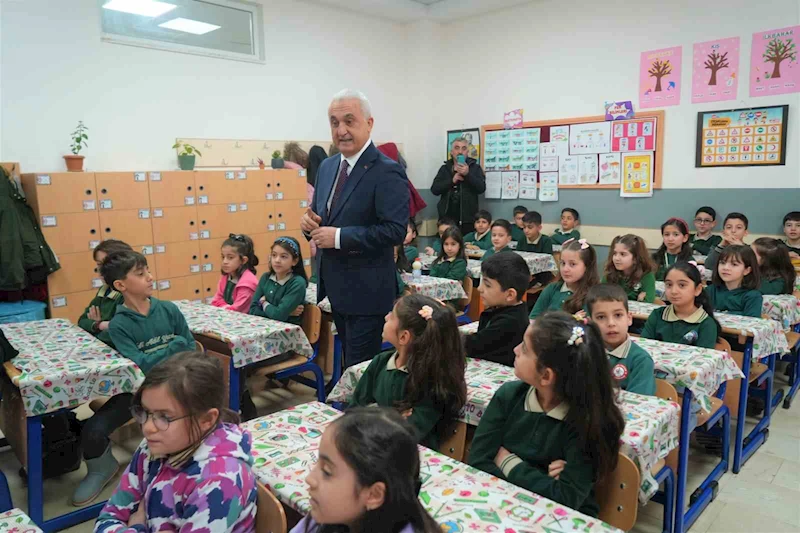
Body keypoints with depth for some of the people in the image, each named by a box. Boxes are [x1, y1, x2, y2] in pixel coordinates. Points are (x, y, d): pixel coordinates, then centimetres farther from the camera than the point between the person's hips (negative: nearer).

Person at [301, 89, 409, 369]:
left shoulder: (387, 172, -16)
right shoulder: (327, 166, 9)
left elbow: (395, 230, -23)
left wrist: (339, 236, -24)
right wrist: (309, 221, -6)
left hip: (366, 289, -8)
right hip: (336, 286, 8)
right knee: (349, 359, 22)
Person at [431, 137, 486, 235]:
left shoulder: (475, 167, 6)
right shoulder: (444, 168, 12)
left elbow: (481, 188, -6)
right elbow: (434, 189, 1)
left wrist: (468, 174, -19)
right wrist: (452, 180, -12)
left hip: (467, 218, -2)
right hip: (447, 216, 2)